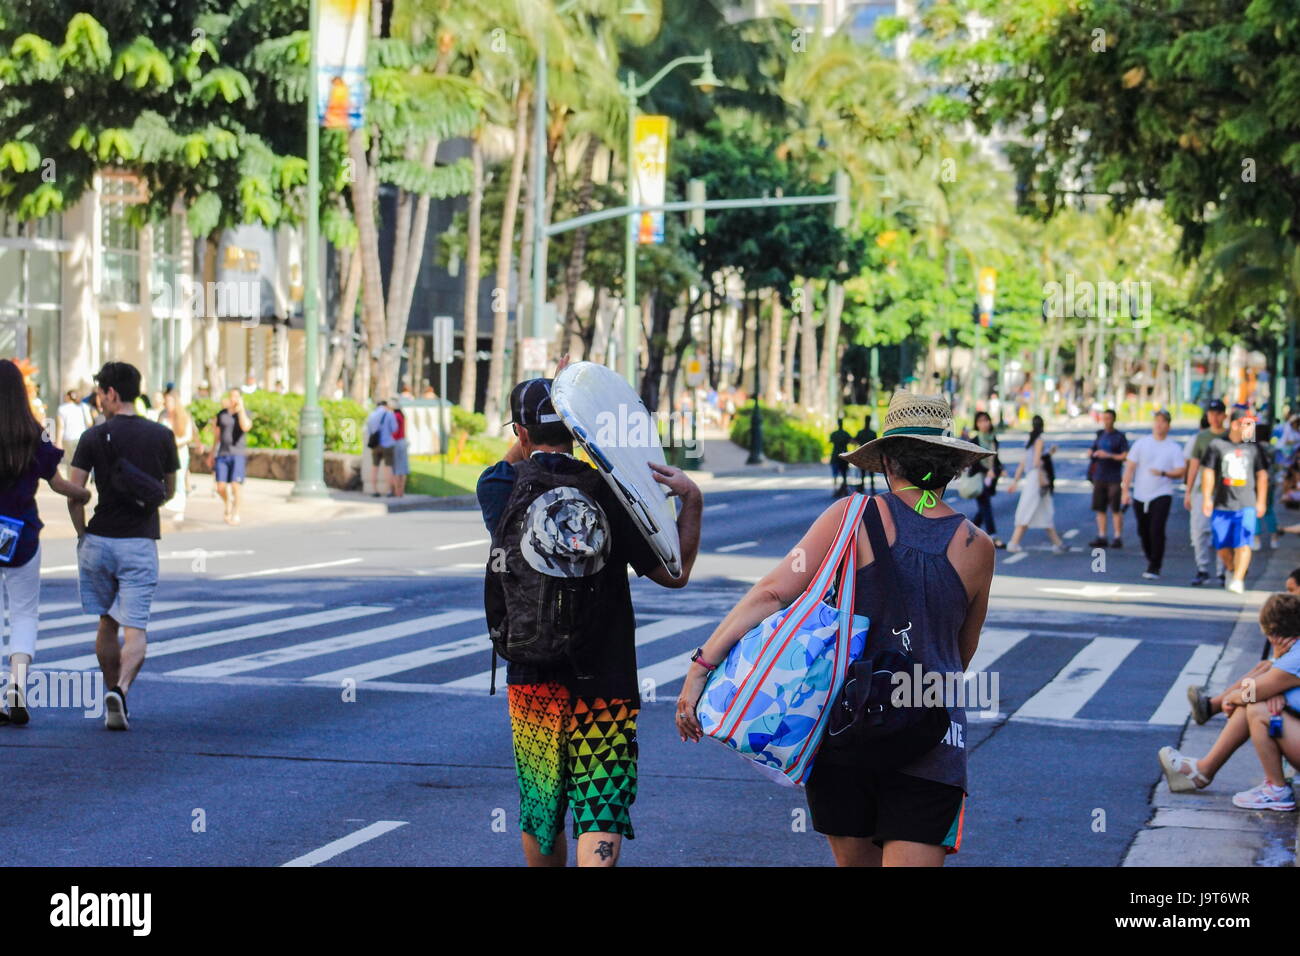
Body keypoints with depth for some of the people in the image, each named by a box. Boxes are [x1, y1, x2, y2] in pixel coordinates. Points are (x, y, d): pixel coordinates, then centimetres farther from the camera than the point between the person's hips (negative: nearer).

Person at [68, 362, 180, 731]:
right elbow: (169, 491, 13)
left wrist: (82, 534, 9)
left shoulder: (94, 437, -4)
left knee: (107, 624, 16)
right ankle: (120, 691, -25)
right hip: (140, 542, 0)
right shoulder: (162, 436, 2)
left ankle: (111, 694, 23)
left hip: (98, 541, 0)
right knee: (135, 628, -4)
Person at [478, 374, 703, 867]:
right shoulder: (609, 493, -7)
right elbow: (673, 573, -1)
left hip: (532, 677, 2)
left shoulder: (500, 489, -3)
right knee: (602, 816, -6)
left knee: (540, 814, 17)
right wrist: (691, 501, 2)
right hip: (606, 682, -2)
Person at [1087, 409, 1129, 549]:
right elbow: (1091, 452, 21)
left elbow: (1125, 456, -8)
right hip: (1099, 477, 5)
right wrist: (1094, 454, -3)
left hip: (1114, 478, -5)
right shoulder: (1100, 435, 14)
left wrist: (1109, 455, -17)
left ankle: (1118, 537, -1)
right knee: (1100, 508, 5)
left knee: (1116, 509, -5)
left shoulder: (1119, 436, -2)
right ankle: (1101, 537, 10)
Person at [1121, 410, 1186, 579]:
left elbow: (1181, 471, -3)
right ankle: (1151, 560, 32)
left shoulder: (1174, 448, 2)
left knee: (1156, 530, -16)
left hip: (1161, 495, -3)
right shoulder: (1141, 443, 5)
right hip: (1140, 495, 3)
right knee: (1143, 532, 11)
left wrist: (1163, 473, -19)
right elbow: (1130, 467, 3)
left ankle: (1154, 568, -12)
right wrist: (1125, 490, -5)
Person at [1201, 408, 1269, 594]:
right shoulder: (1217, 445, 4)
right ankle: (1231, 570, 34)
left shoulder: (1253, 448, 8)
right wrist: (1206, 498, -4)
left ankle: (1238, 580, -16)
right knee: (1222, 546, 7)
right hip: (1222, 505, 0)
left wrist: (1261, 502, 7)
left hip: (1246, 505, 0)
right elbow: (1208, 472, 3)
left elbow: (1262, 475, 12)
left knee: (1243, 544, -14)